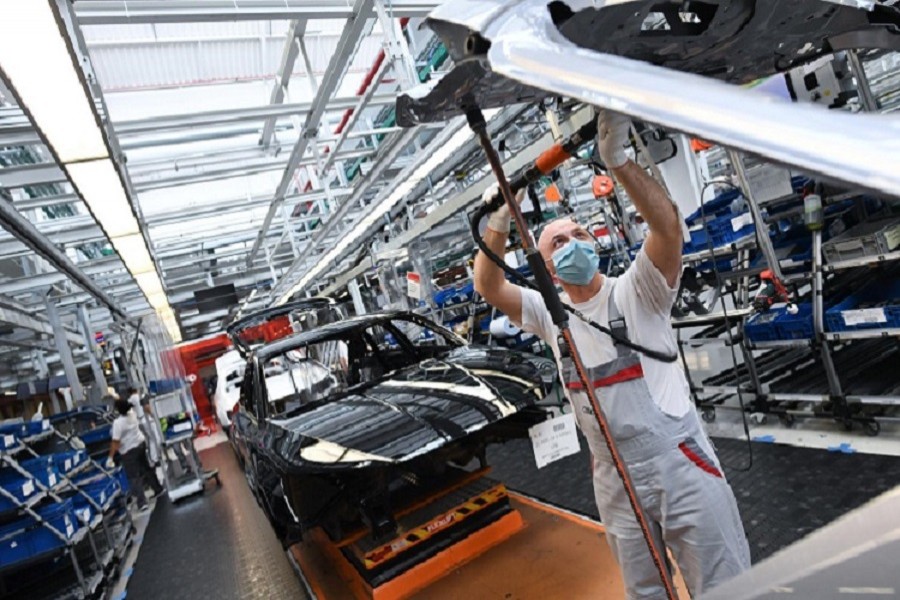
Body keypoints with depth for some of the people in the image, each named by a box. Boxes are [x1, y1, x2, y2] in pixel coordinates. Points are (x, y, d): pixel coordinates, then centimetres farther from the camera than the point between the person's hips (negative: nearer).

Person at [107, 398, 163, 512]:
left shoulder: (118, 422, -25)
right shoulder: (132, 413, -7)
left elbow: (115, 442, -25)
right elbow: (124, 405, 18)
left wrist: (110, 458, -19)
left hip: (129, 451, -7)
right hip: (141, 444, 7)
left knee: (134, 477, -1)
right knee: (146, 468, 24)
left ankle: (142, 502, -4)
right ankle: (158, 489, 36)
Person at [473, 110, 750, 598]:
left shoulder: (635, 292, -6)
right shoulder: (549, 315, 5)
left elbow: (667, 224, -23)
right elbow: (488, 288, -6)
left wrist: (617, 161, -32)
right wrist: (499, 222, -19)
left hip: (681, 461, -3)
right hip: (615, 482, 4)